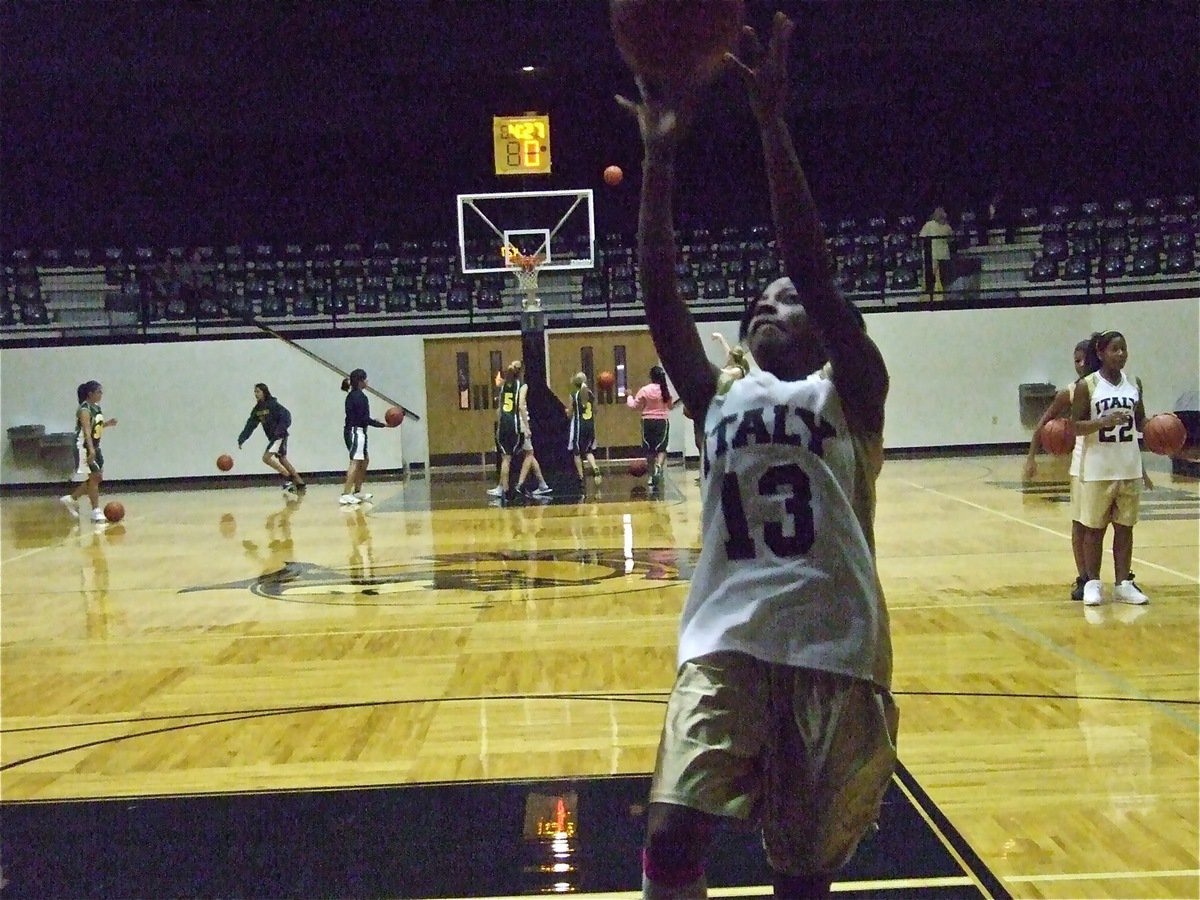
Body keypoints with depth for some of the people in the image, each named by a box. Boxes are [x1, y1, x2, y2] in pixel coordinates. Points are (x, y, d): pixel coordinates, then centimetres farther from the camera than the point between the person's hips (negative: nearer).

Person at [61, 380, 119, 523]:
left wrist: (107, 424, 3)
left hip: (95, 446, 9)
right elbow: (86, 430, -32)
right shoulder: (84, 410, -20)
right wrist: (91, 450, -43)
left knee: (98, 477, 12)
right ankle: (96, 511, 2)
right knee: (93, 478, -6)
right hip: (84, 447, -9)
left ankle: (71, 499, 25)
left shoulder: (97, 408, 9)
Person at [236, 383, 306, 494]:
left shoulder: (273, 405, -14)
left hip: (280, 436, -8)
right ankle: (300, 483, 21)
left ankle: (288, 477, -8)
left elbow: (286, 417, -19)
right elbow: (250, 425, 5)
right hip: (272, 438, 8)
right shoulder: (257, 409, 7)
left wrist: (280, 431, -27)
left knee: (266, 457, -16)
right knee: (282, 460, 14)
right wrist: (241, 439, -4)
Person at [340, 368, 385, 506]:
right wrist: (383, 425, -15)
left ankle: (357, 491, 26)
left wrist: (373, 421, 19)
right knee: (355, 462, -15)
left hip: (353, 431, 10)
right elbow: (364, 419, -18)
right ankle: (346, 495, -23)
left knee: (364, 461, 20)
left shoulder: (352, 395, 15)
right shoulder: (359, 396, -14)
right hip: (356, 432, -10)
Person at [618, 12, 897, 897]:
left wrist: (773, 126, -14)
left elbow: (815, 273, -10)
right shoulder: (719, 398, 15)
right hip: (725, 643, 3)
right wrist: (659, 156, -3)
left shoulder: (849, 394, 4)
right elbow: (660, 297, 3)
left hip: (834, 653, -2)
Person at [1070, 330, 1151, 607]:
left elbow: (1140, 422, 15)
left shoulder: (1134, 383, 7)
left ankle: (1123, 583, 14)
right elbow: (1075, 426, -9)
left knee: (1125, 527, 8)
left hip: (1130, 469, 4)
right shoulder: (1086, 386, -7)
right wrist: (1104, 421, -25)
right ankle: (1092, 583, 13)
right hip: (1097, 470, -4)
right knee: (1094, 527, 4)